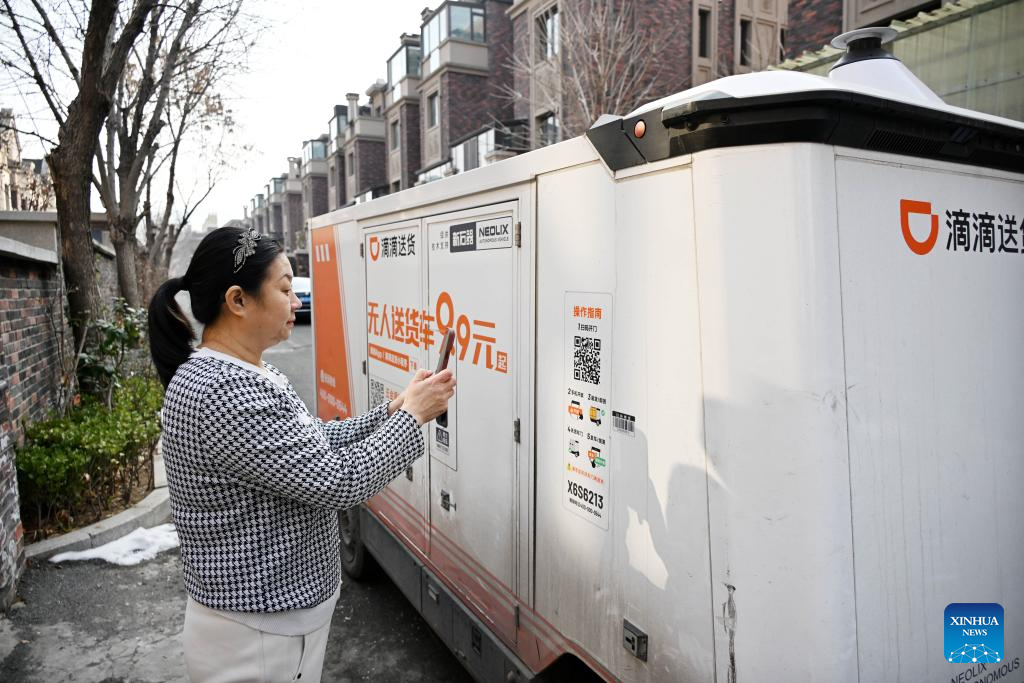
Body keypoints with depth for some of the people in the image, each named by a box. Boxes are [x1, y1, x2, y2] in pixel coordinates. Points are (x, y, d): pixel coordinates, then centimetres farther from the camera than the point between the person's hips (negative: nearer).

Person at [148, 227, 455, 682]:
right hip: (259, 634, -9)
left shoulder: (243, 373, 4)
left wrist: (389, 413, 0)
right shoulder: (225, 392, -29)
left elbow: (309, 446, 10)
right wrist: (411, 417, -14)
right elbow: (337, 482, -27)